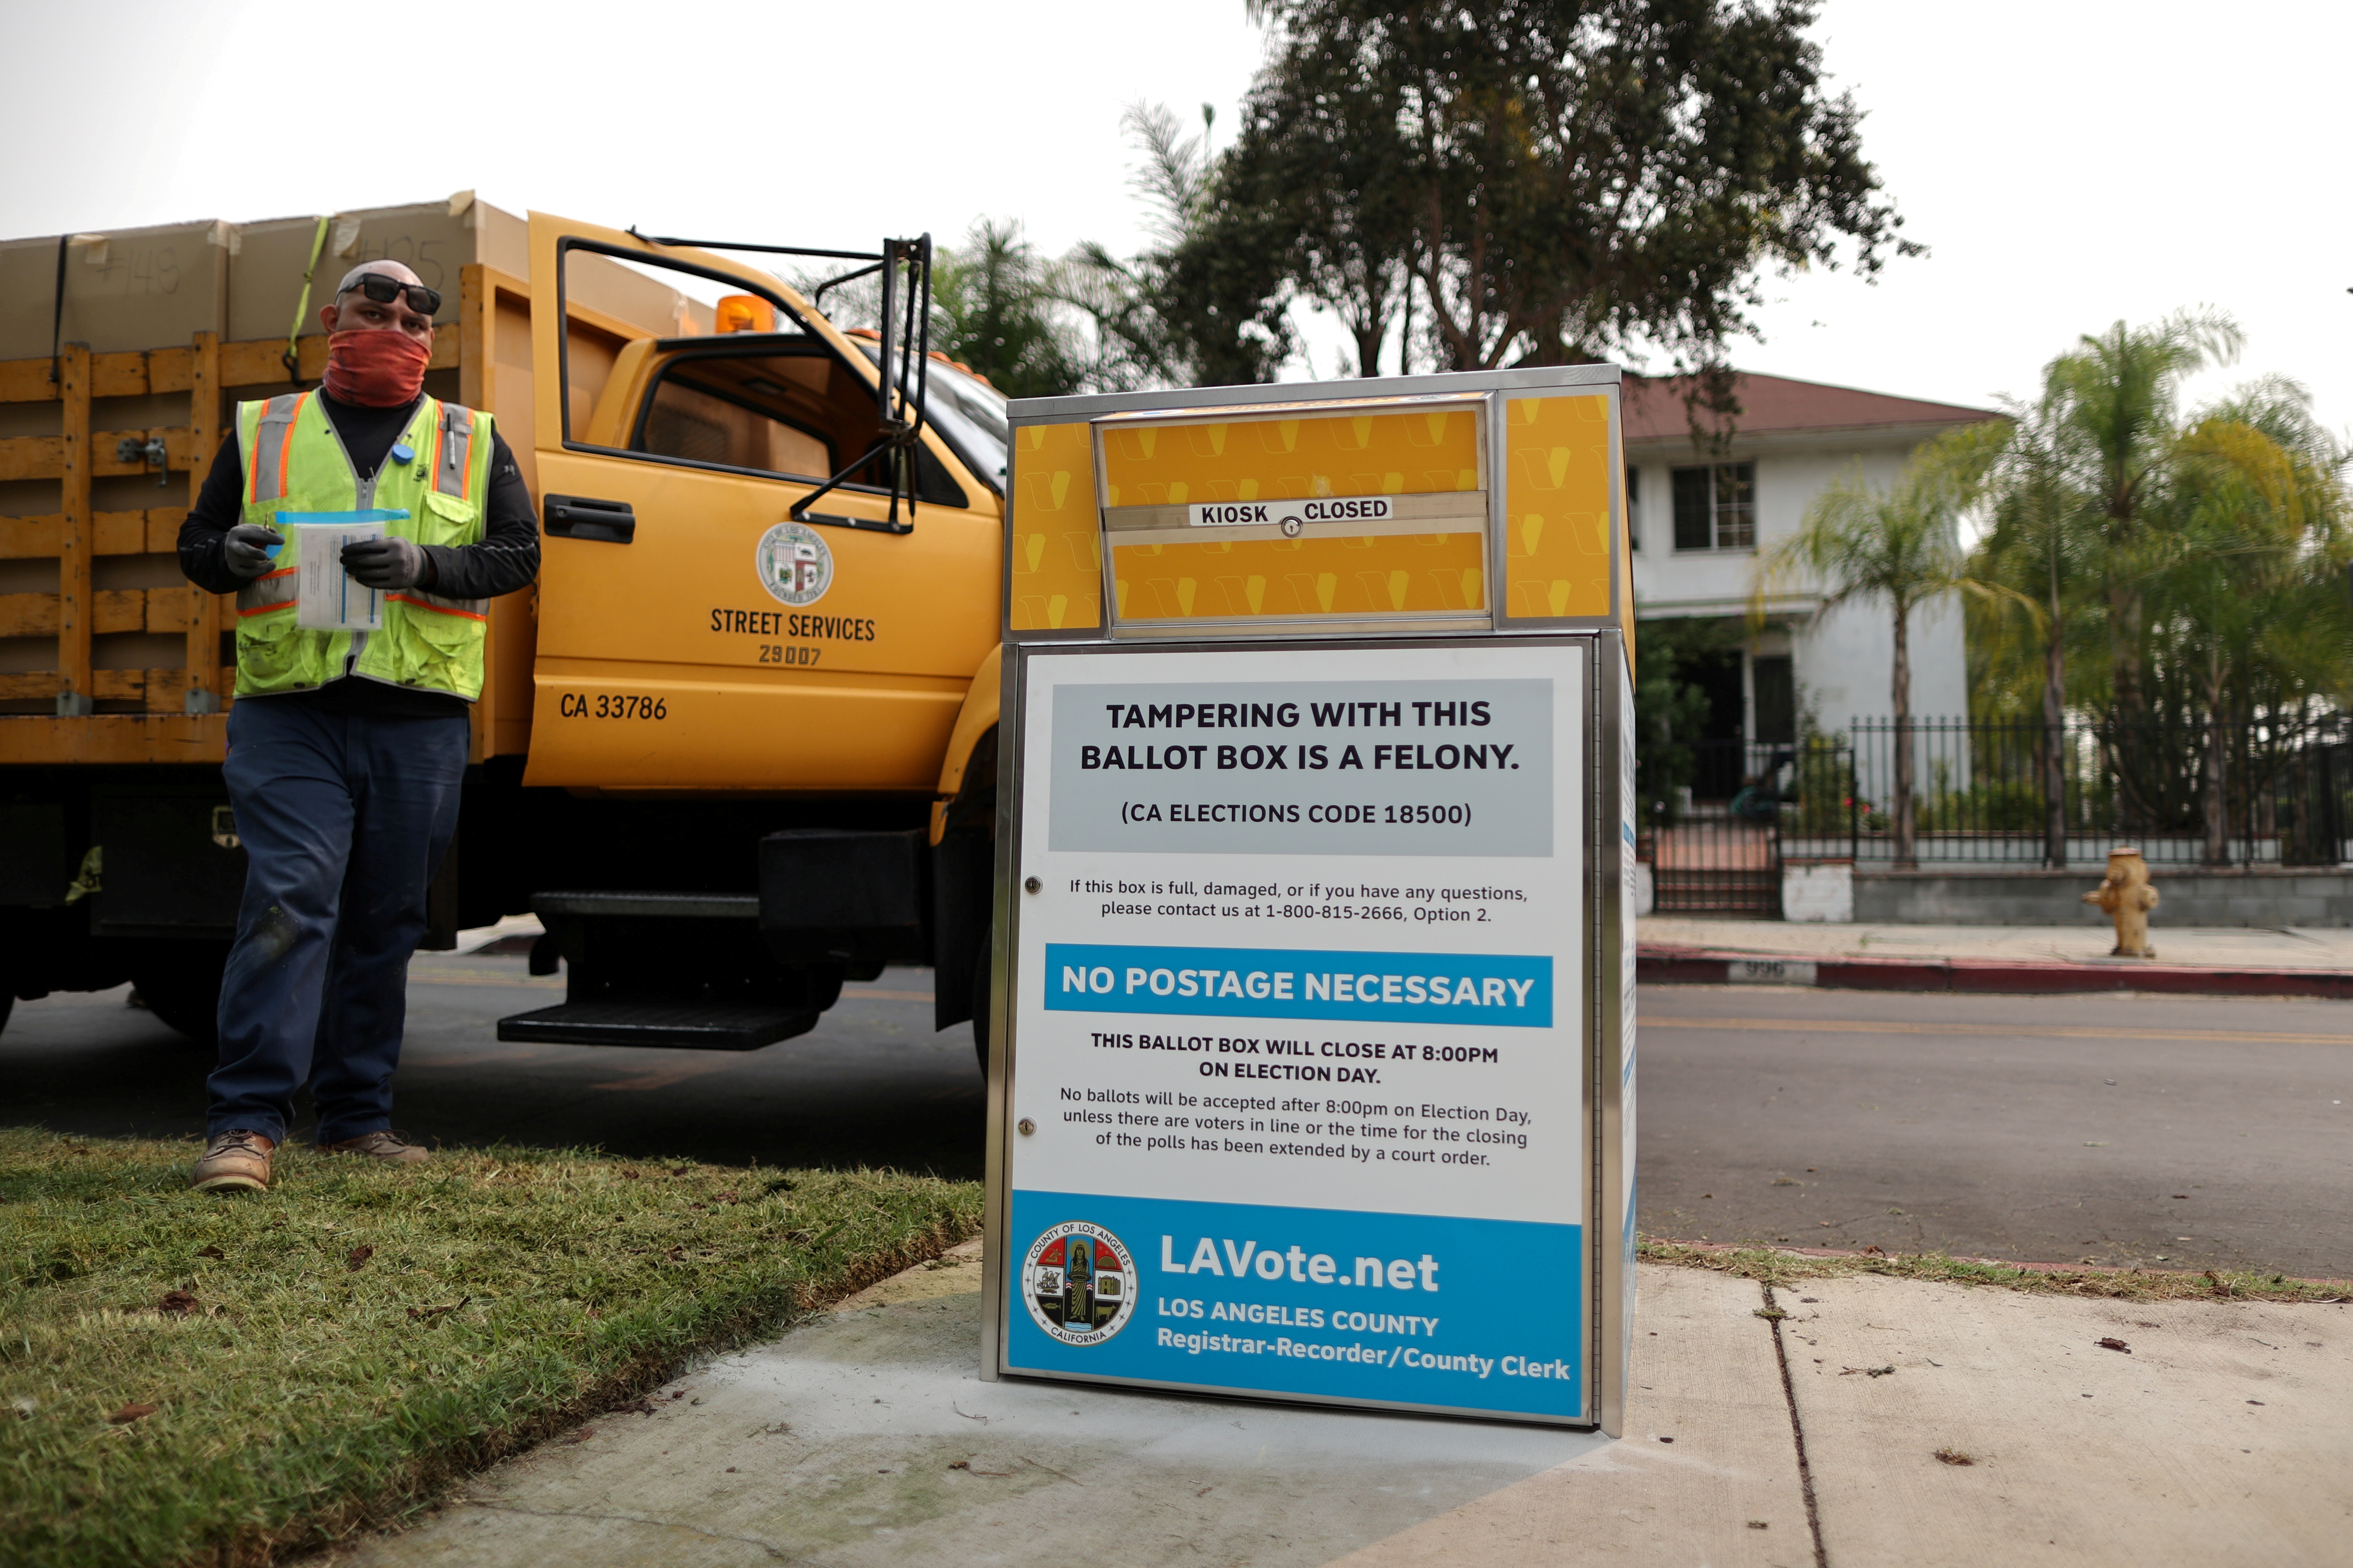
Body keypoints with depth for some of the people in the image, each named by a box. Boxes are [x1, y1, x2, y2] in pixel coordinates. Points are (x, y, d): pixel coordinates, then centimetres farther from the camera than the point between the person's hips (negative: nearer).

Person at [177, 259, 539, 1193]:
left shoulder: (471, 441, 14)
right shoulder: (262, 431, 15)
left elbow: (518, 554, 5)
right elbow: (195, 544, 16)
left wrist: (426, 566, -13)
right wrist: (230, 555, -8)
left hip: (421, 722, 1)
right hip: (289, 713, -1)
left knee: (385, 922, 7)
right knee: (288, 902, -12)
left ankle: (357, 1116, 18)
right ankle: (247, 1122, -7)